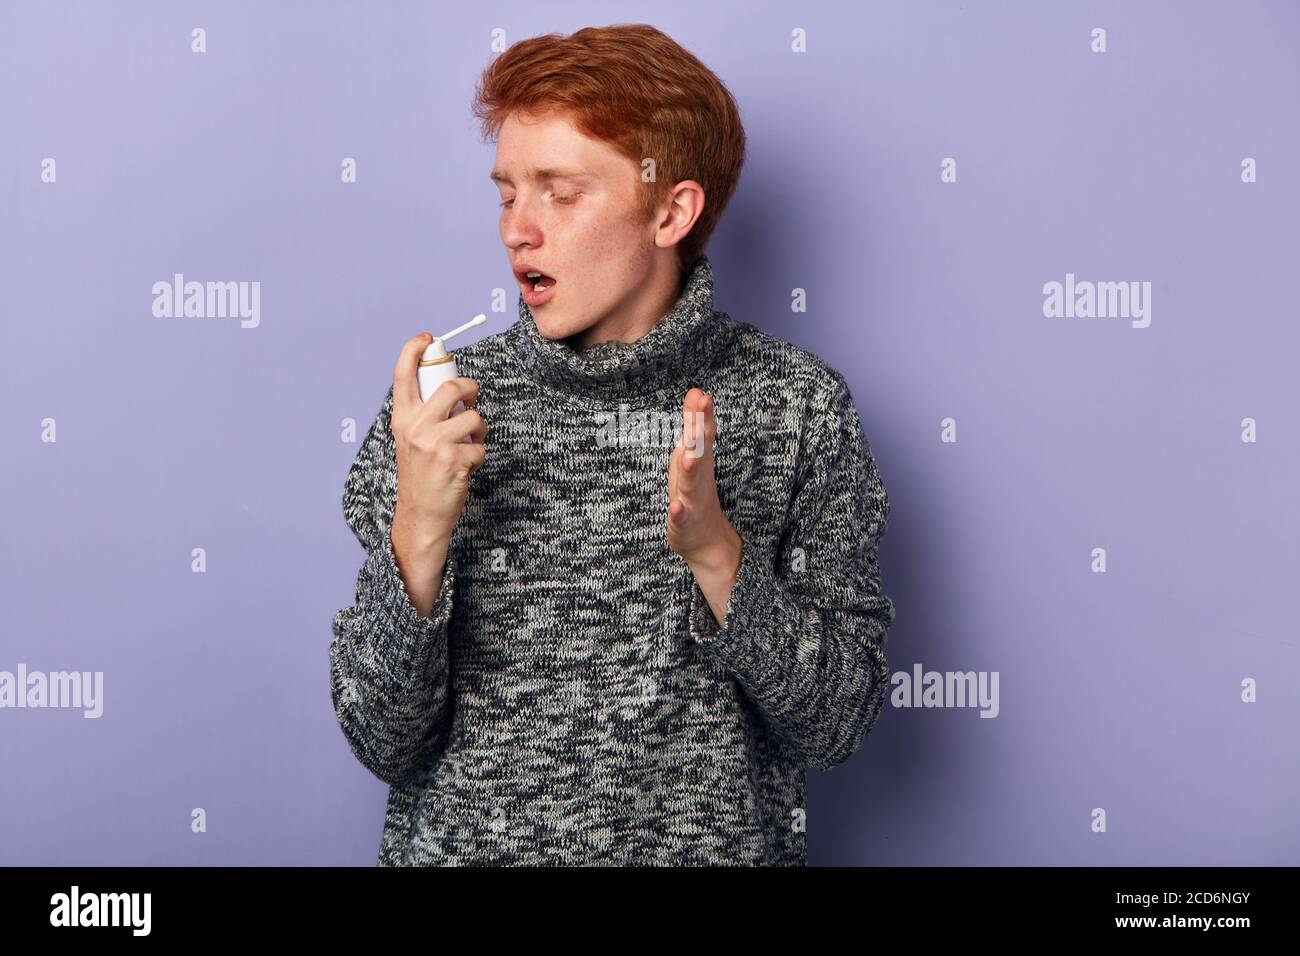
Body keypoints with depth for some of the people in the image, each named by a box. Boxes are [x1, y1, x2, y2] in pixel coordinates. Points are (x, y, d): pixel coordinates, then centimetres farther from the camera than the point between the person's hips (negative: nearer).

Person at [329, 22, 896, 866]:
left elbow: (837, 726, -6)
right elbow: (385, 745, -7)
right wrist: (419, 532, -20)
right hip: (463, 844, 1)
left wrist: (717, 553, -19)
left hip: (720, 844, 0)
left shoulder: (797, 406, -5)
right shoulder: (441, 408, -4)